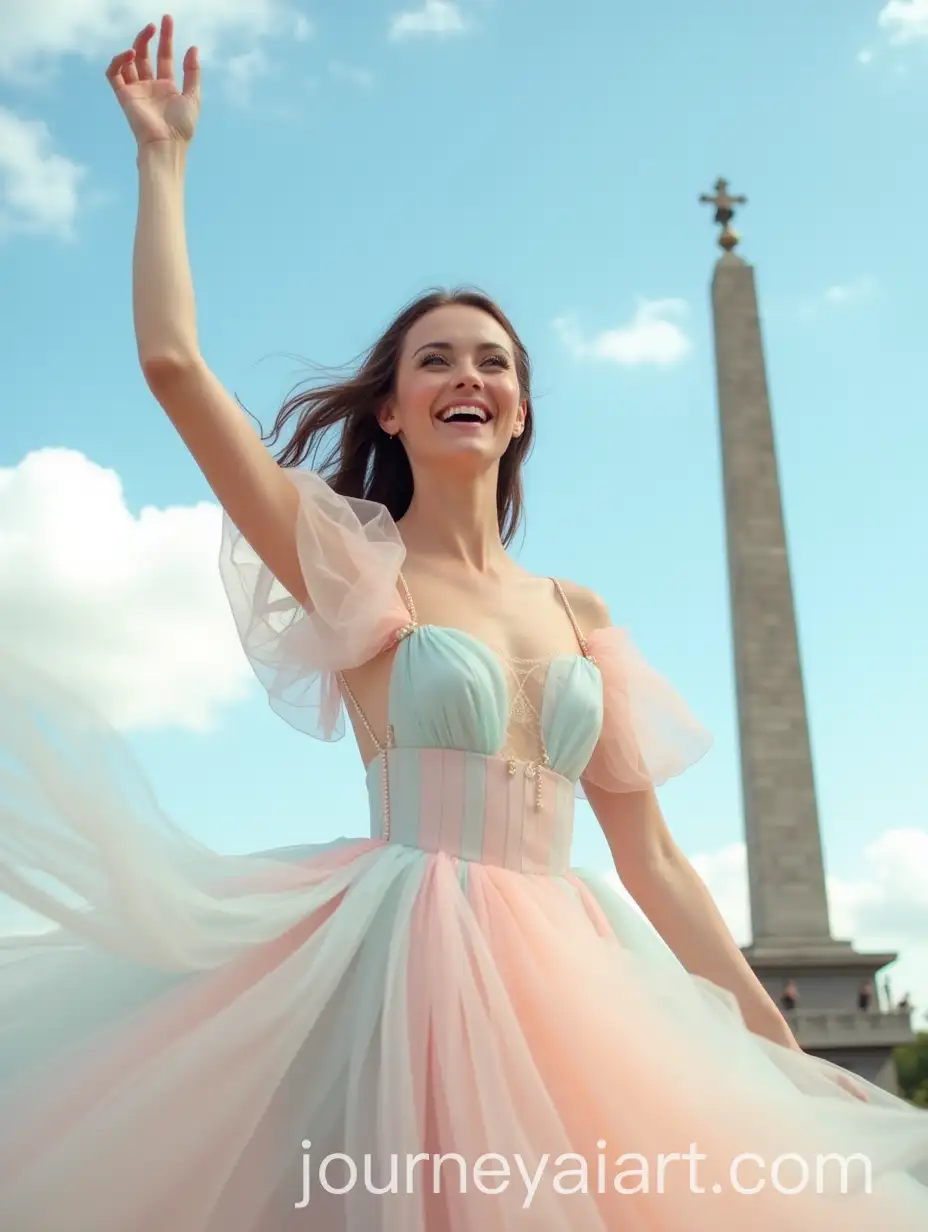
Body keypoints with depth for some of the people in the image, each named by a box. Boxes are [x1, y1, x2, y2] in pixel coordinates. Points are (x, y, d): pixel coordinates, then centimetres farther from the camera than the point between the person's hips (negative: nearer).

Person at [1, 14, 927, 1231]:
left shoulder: (581, 614, 12)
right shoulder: (357, 568, 1)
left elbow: (653, 863, 12)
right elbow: (171, 359, -10)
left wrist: (784, 1055, 10)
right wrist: (165, 154, 3)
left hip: (565, 982, 5)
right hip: (406, 966, -4)